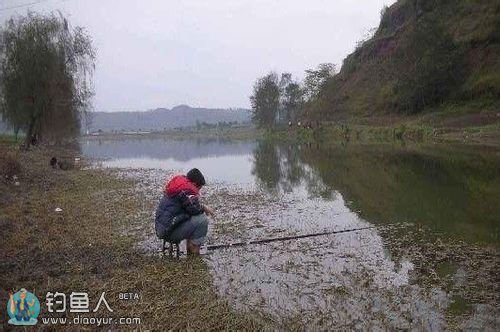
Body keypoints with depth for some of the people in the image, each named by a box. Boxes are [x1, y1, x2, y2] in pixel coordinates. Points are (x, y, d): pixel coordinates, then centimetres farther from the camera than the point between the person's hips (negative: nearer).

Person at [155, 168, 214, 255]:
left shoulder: (179, 183, 15)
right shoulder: (187, 189, -16)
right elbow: (194, 208, -21)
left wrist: (202, 207, 12)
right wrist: (204, 208, -1)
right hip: (169, 231, -11)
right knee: (202, 220, -16)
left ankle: (190, 250, 19)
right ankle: (194, 253, -5)